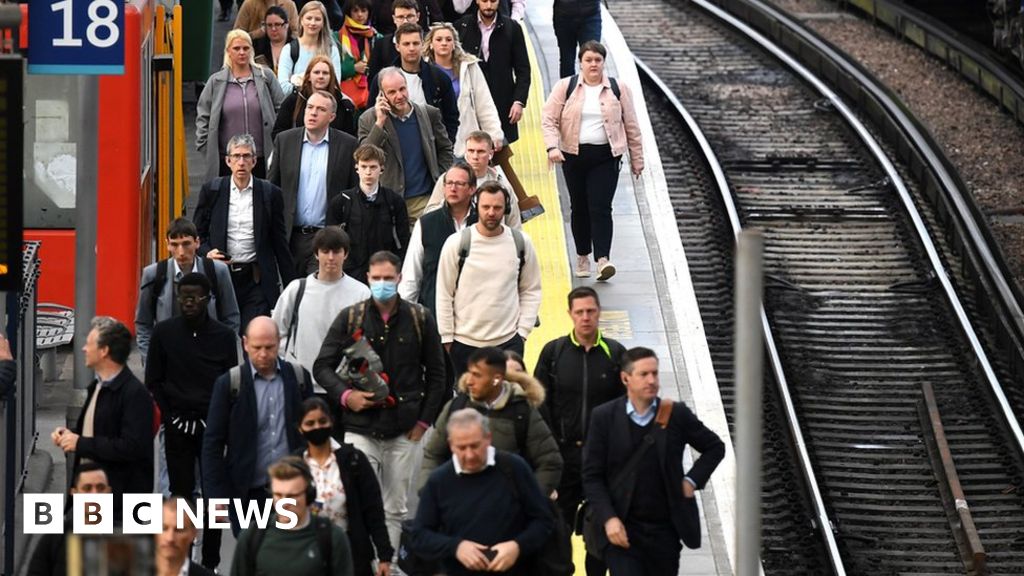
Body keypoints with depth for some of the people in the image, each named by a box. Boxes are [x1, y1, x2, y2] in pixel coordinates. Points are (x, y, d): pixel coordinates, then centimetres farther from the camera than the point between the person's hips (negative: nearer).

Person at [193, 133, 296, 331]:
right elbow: (197, 234, 11)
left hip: (256, 280, -1)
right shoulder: (211, 191, 5)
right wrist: (207, 252, -11)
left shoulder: (270, 194, 3)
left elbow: (279, 242, 7)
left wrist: (291, 286, 7)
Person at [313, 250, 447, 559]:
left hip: (404, 430, 1)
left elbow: (436, 374, 11)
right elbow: (322, 366, 7)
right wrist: (345, 394, -10)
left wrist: (424, 420, 4)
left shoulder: (420, 319, 5)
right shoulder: (350, 318, 2)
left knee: (395, 510, 7)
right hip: (360, 426, -1)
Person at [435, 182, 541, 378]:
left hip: (509, 341, 1)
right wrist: (446, 338, -2)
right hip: (464, 341, -1)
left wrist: (523, 331, 0)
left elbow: (531, 291, 9)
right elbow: (444, 294, 0)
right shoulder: (456, 243, -4)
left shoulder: (521, 243, 2)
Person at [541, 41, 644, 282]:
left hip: (606, 156, -1)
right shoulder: (565, 87, 2)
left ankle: (602, 259, -19)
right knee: (579, 207, 9)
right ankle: (582, 257, 23)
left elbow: (631, 126, 9)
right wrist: (552, 146, -18)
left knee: (601, 207, -12)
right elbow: (548, 118, -2)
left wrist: (637, 159, 10)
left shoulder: (618, 90, 4)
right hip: (574, 154, 1)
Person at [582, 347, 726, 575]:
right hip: (621, 530, -2)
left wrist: (692, 480, 1)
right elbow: (592, 476, -3)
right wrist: (609, 519, -14)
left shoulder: (676, 415, -1)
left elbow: (714, 447, 14)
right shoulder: (604, 417, -4)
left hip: (665, 530, 2)